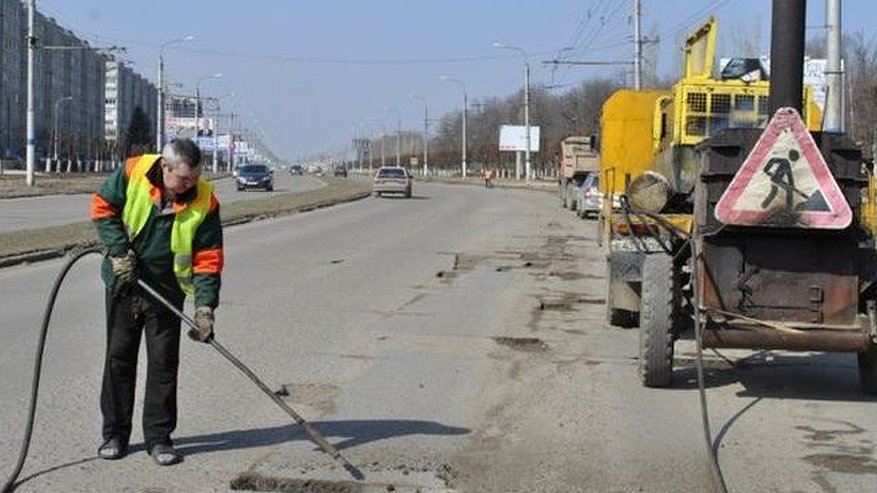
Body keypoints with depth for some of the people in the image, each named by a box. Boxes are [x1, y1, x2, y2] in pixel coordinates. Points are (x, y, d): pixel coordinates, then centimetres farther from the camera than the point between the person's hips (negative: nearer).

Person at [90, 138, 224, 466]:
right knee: (119, 356, 8)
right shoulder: (132, 173, -17)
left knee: (163, 362, 1)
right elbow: (103, 207, -3)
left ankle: (159, 437, 11)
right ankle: (114, 434, 19)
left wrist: (205, 305, -23)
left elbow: (208, 258, -14)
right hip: (123, 283, 1)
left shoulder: (205, 202, -17)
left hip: (166, 291, -1)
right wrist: (119, 250, -14)